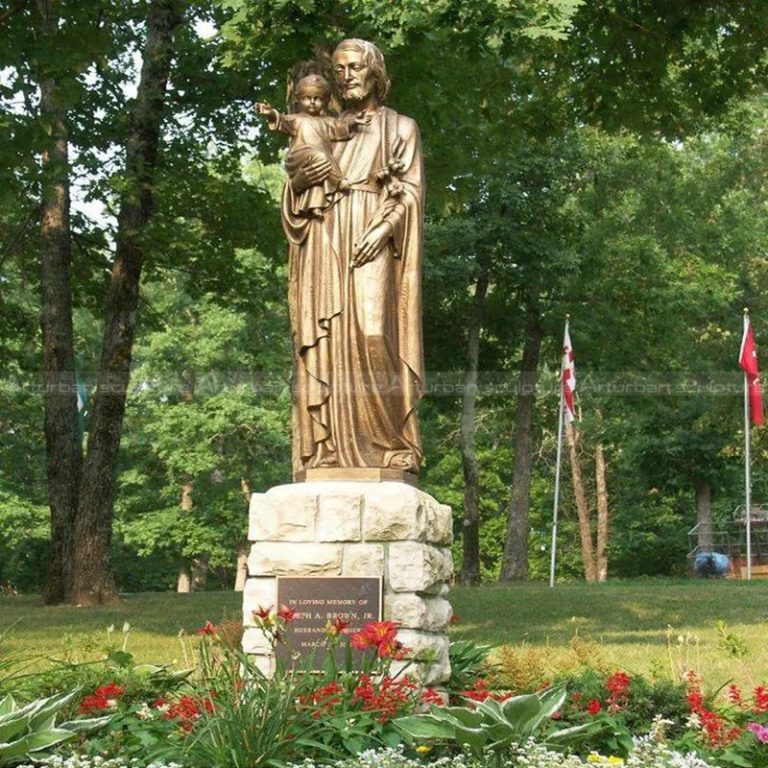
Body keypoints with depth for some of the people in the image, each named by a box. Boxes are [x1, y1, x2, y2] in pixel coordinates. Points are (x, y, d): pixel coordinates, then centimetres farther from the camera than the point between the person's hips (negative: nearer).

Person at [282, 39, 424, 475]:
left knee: (372, 333, -19)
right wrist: (299, 182, -4)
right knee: (327, 341, -7)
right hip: (325, 246, 4)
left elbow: (412, 191, 3)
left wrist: (384, 226, -15)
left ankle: (387, 447, -17)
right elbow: (296, 199, 20)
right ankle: (329, 453, -11)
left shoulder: (399, 127, 14)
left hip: (371, 244, -4)